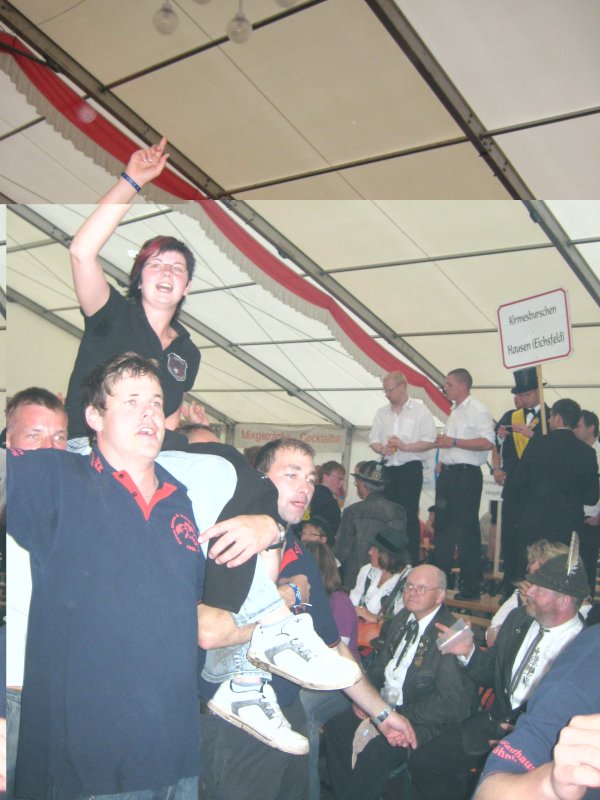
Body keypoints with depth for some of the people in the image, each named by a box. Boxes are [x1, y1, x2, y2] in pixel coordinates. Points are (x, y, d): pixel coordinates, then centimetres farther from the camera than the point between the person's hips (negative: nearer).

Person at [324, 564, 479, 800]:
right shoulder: (401, 619, 8)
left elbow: (449, 702, -22)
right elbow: (380, 664, 17)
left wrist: (396, 715, -21)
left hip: (425, 721, -8)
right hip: (385, 705, 8)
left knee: (377, 749, -29)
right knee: (336, 727, -5)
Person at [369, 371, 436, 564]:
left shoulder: (420, 411, -1)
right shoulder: (382, 413, 15)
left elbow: (429, 441, -8)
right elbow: (373, 439, 14)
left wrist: (405, 446, -17)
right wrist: (382, 449, -8)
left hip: (410, 469, -5)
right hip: (388, 469, 5)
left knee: (409, 515, -4)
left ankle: (412, 561, 3)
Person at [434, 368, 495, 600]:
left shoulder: (477, 410, -11)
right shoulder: (455, 411, 18)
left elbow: (487, 442, -21)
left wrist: (454, 442, -22)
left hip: (466, 475, -9)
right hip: (448, 474, 10)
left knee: (467, 529, -5)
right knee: (443, 526, 14)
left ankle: (471, 587, 4)